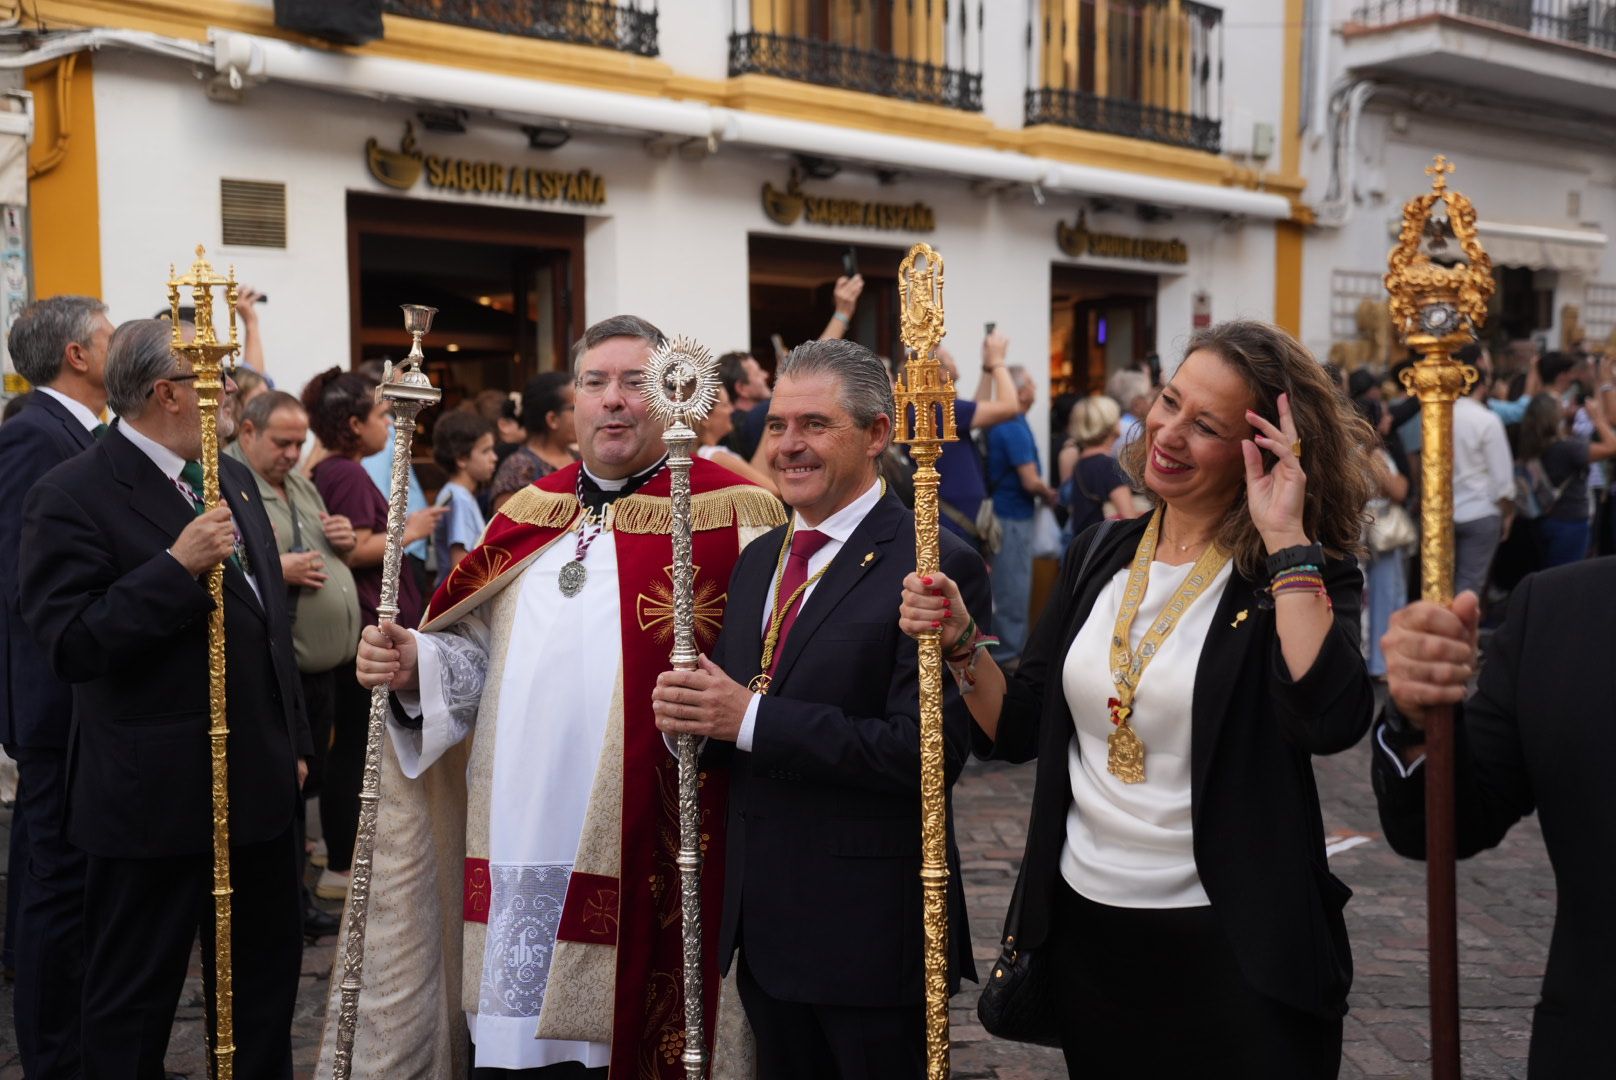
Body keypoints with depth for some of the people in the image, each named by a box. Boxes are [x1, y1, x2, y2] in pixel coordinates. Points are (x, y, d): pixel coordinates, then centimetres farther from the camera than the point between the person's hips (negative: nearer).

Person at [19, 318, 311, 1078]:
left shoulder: (233, 478, 11)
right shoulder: (72, 497, -14)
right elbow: (70, 646, -21)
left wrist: (295, 742, 17)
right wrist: (177, 567, -28)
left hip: (259, 783, 8)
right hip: (156, 800, -7)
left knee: (268, 969, 18)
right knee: (133, 997, 8)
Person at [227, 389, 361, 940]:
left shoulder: (299, 482, 17)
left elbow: (330, 549, 29)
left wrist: (345, 540, 7)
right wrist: (277, 571, -22)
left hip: (327, 663, 9)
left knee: (308, 778, 15)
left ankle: (294, 892, 26)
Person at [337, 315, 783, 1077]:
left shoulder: (729, 515, -3)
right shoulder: (527, 515, 14)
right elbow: (478, 658, 15)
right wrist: (414, 667, -4)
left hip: (643, 853, -4)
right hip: (516, 847, 5)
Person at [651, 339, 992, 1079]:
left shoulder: (936, 566, -15)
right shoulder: (757, 559, 10)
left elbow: (928, 748, -24)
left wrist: (751, 718, -23)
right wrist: (686, 710, -9)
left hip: (872, 930, -7)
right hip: (762, 922, 7)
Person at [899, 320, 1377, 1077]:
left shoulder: (1302, 577, -11)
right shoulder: (1099, 556, 3)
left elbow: (1331, 722, -31)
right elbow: (1019, 731, 7)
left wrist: (1285, 541, -26)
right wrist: (960, 644, -11)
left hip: (1233, 946, -5)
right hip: (1084, 927, 5)